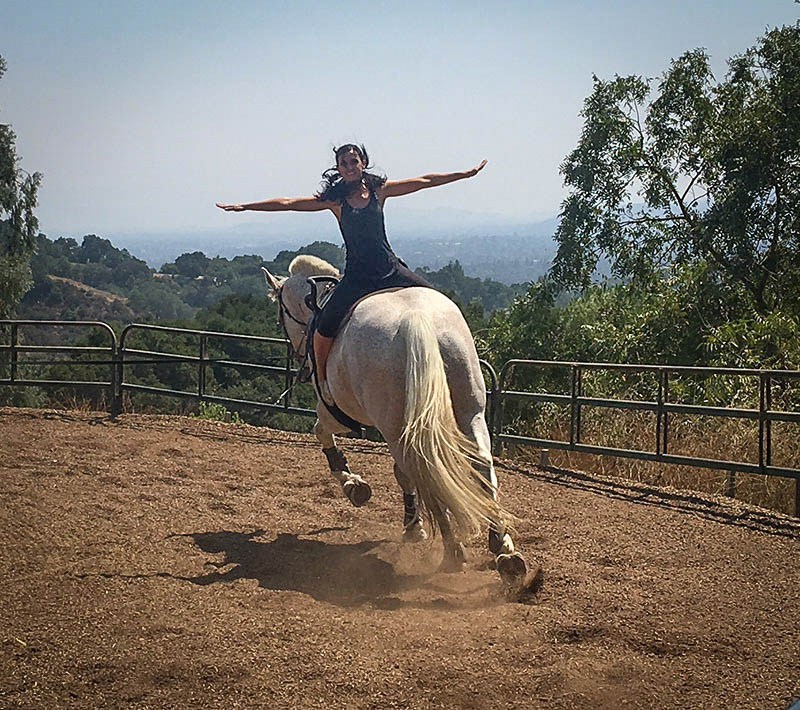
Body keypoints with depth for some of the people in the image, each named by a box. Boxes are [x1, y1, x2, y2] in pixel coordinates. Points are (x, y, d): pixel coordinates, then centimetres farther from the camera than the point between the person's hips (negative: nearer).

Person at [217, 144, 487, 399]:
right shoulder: (335, 200, 1)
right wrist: (245, 206, -5)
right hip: (356, 277, -2)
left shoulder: (379, 190, 4)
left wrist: (466, 173, 10)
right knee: (325, 328, -19)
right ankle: (322, 378, 6)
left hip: (391, 270, 2)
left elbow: (425, 181, 8)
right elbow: (288, 203, -1)